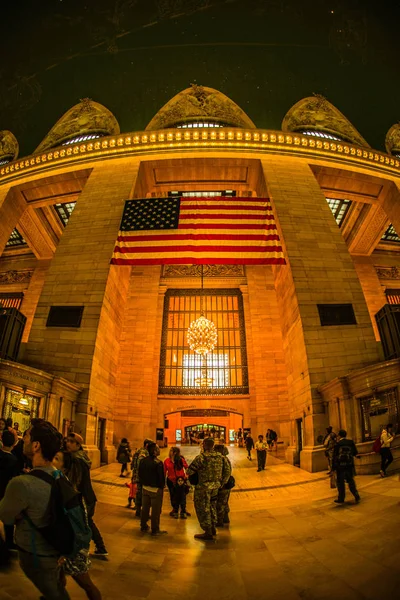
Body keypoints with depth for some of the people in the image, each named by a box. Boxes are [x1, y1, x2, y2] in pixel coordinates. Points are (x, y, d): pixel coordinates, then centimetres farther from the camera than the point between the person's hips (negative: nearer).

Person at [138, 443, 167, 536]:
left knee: (145, 508, 20)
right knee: (155, 511, 6)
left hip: (145, 487, 7)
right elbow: (161, 477, -20)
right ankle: (155, 530, 17)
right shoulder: (158, 463, -24)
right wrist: (162, 486, -3)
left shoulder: (143, 460, -2)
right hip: (156, 489, -7)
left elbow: (140, 474, 7)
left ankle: (143, 526, 34)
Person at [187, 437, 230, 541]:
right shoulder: (221, 457, -2)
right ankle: (213, 529, 36)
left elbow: (189, 471, -17)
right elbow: (227, 472, 5)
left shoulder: (201, 457, -20)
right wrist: (221, 484, 13)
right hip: (215, 487, 6)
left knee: (203, 509, 9)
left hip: (203, 487, -6)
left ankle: (208, 533, 15)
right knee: (212, 507, 24)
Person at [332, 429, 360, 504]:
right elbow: (355, 453, 5)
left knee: (340, 482, 6)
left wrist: (333, 468, -2)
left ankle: (341, 499, 11)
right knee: (351, 481, 17)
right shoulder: (351, 442, -1)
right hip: (350, 465, 3)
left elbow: (334, 457, -8)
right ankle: (356, 496, 10)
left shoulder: (337, 444, -9)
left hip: (340, 466, -3)